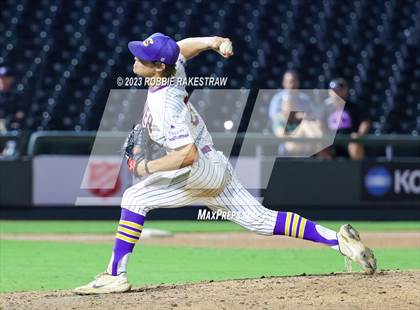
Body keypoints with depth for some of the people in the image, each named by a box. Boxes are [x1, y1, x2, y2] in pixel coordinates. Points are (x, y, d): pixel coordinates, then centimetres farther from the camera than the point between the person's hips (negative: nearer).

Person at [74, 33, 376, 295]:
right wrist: (210, 42, 4)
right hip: (217, 166, 10)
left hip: (201, 173, -10)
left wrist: (148, 167, -22)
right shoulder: (174, 69, 0)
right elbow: (183, 47, 23)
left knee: (134, 198, -12)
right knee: (260, 219, 11)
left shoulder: (164, 104, -26)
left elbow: (188, 154, -33)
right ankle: (338, 239, 5)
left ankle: (115, 276, -13)